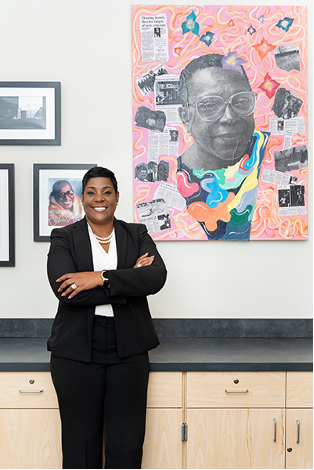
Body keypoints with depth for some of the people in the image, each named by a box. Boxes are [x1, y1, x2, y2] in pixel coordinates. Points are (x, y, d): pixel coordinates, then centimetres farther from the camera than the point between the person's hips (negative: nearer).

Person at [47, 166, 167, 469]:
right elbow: (65, 290, -14)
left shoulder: (137, 235, 7)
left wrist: (101, 278, -20)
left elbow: (157, 277, -10)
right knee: (81, 444, 10)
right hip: (77, 352, -1)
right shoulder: (63, 238, 2)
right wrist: (129, 280, -14)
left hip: (128, 350, 1)